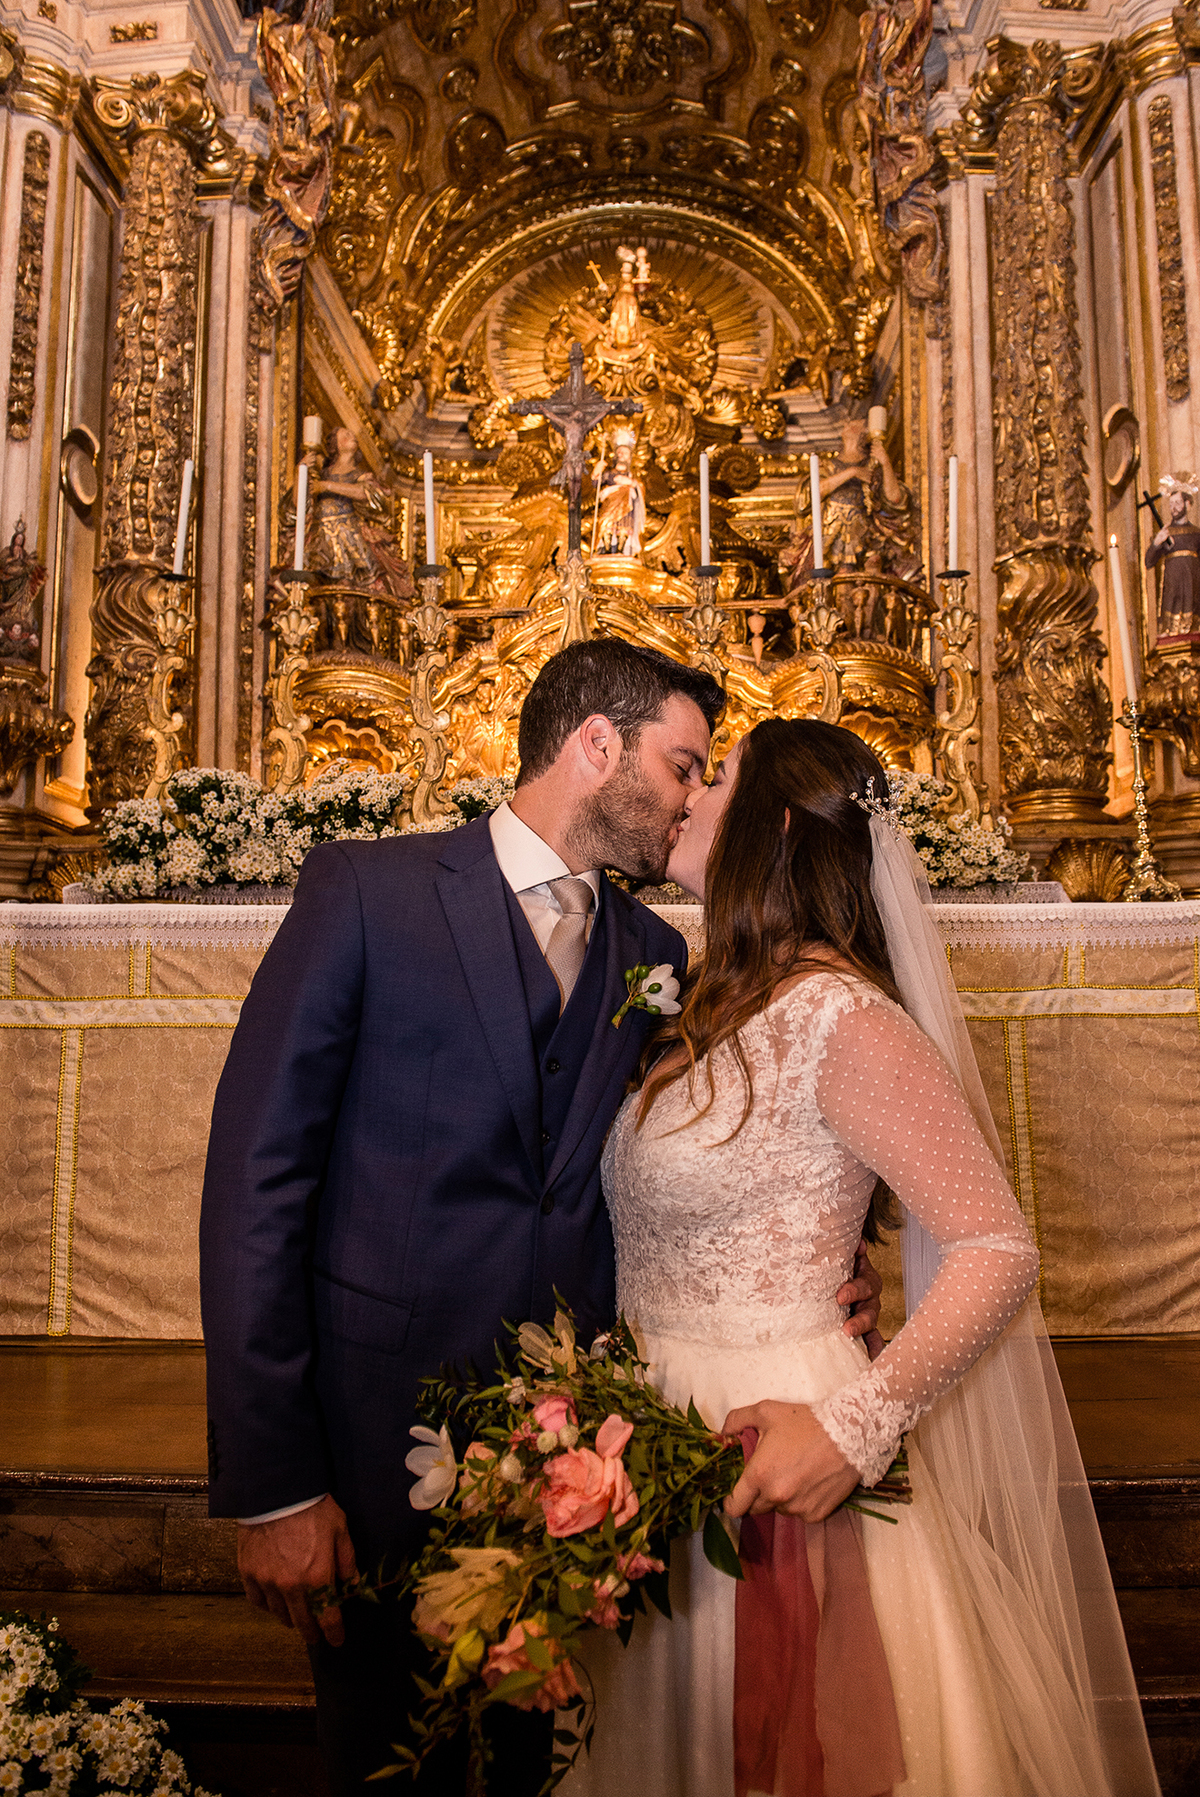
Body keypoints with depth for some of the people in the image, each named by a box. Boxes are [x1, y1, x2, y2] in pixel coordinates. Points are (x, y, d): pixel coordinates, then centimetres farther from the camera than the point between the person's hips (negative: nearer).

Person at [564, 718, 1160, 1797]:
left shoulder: (841, 1018, -19)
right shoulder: (722, 1010, 6)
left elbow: (998, 1251, -19)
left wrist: (855, 1428, -24)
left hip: (777, 1475, -7)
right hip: (671, 1459, 7)